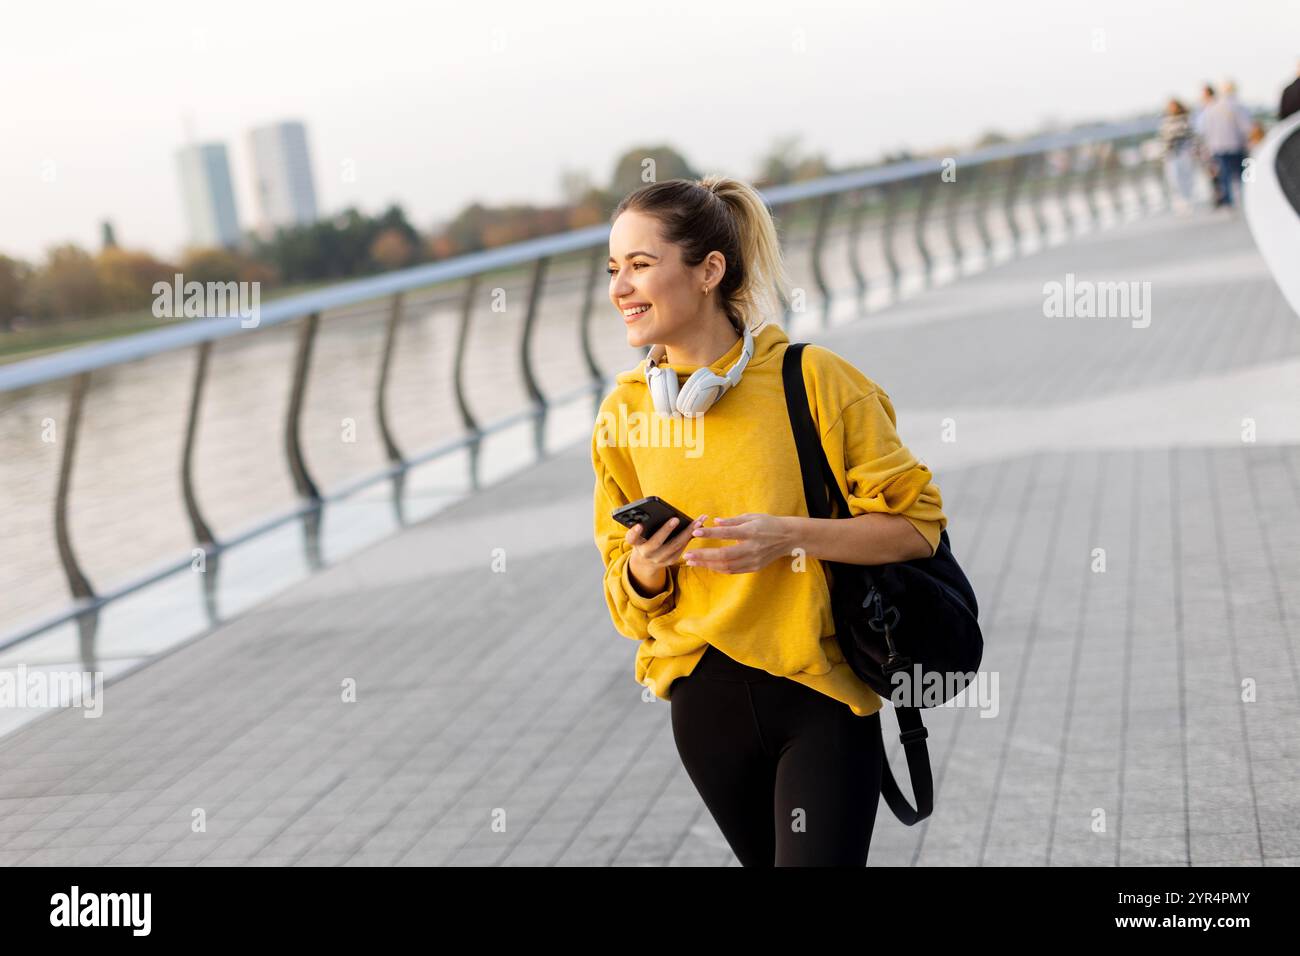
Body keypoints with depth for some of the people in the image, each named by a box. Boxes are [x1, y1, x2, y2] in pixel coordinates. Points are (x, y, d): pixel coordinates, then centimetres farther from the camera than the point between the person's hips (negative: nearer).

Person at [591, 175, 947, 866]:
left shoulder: (812, 379, -13)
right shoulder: (623, 412, 1)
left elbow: (917, 522, -9)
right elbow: (629, 588, 10)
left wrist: (788, 535, -23)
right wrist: (644, 570, -13)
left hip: (821, 695, -4)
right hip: (704, 702, 5)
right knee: (764, 857, 21)